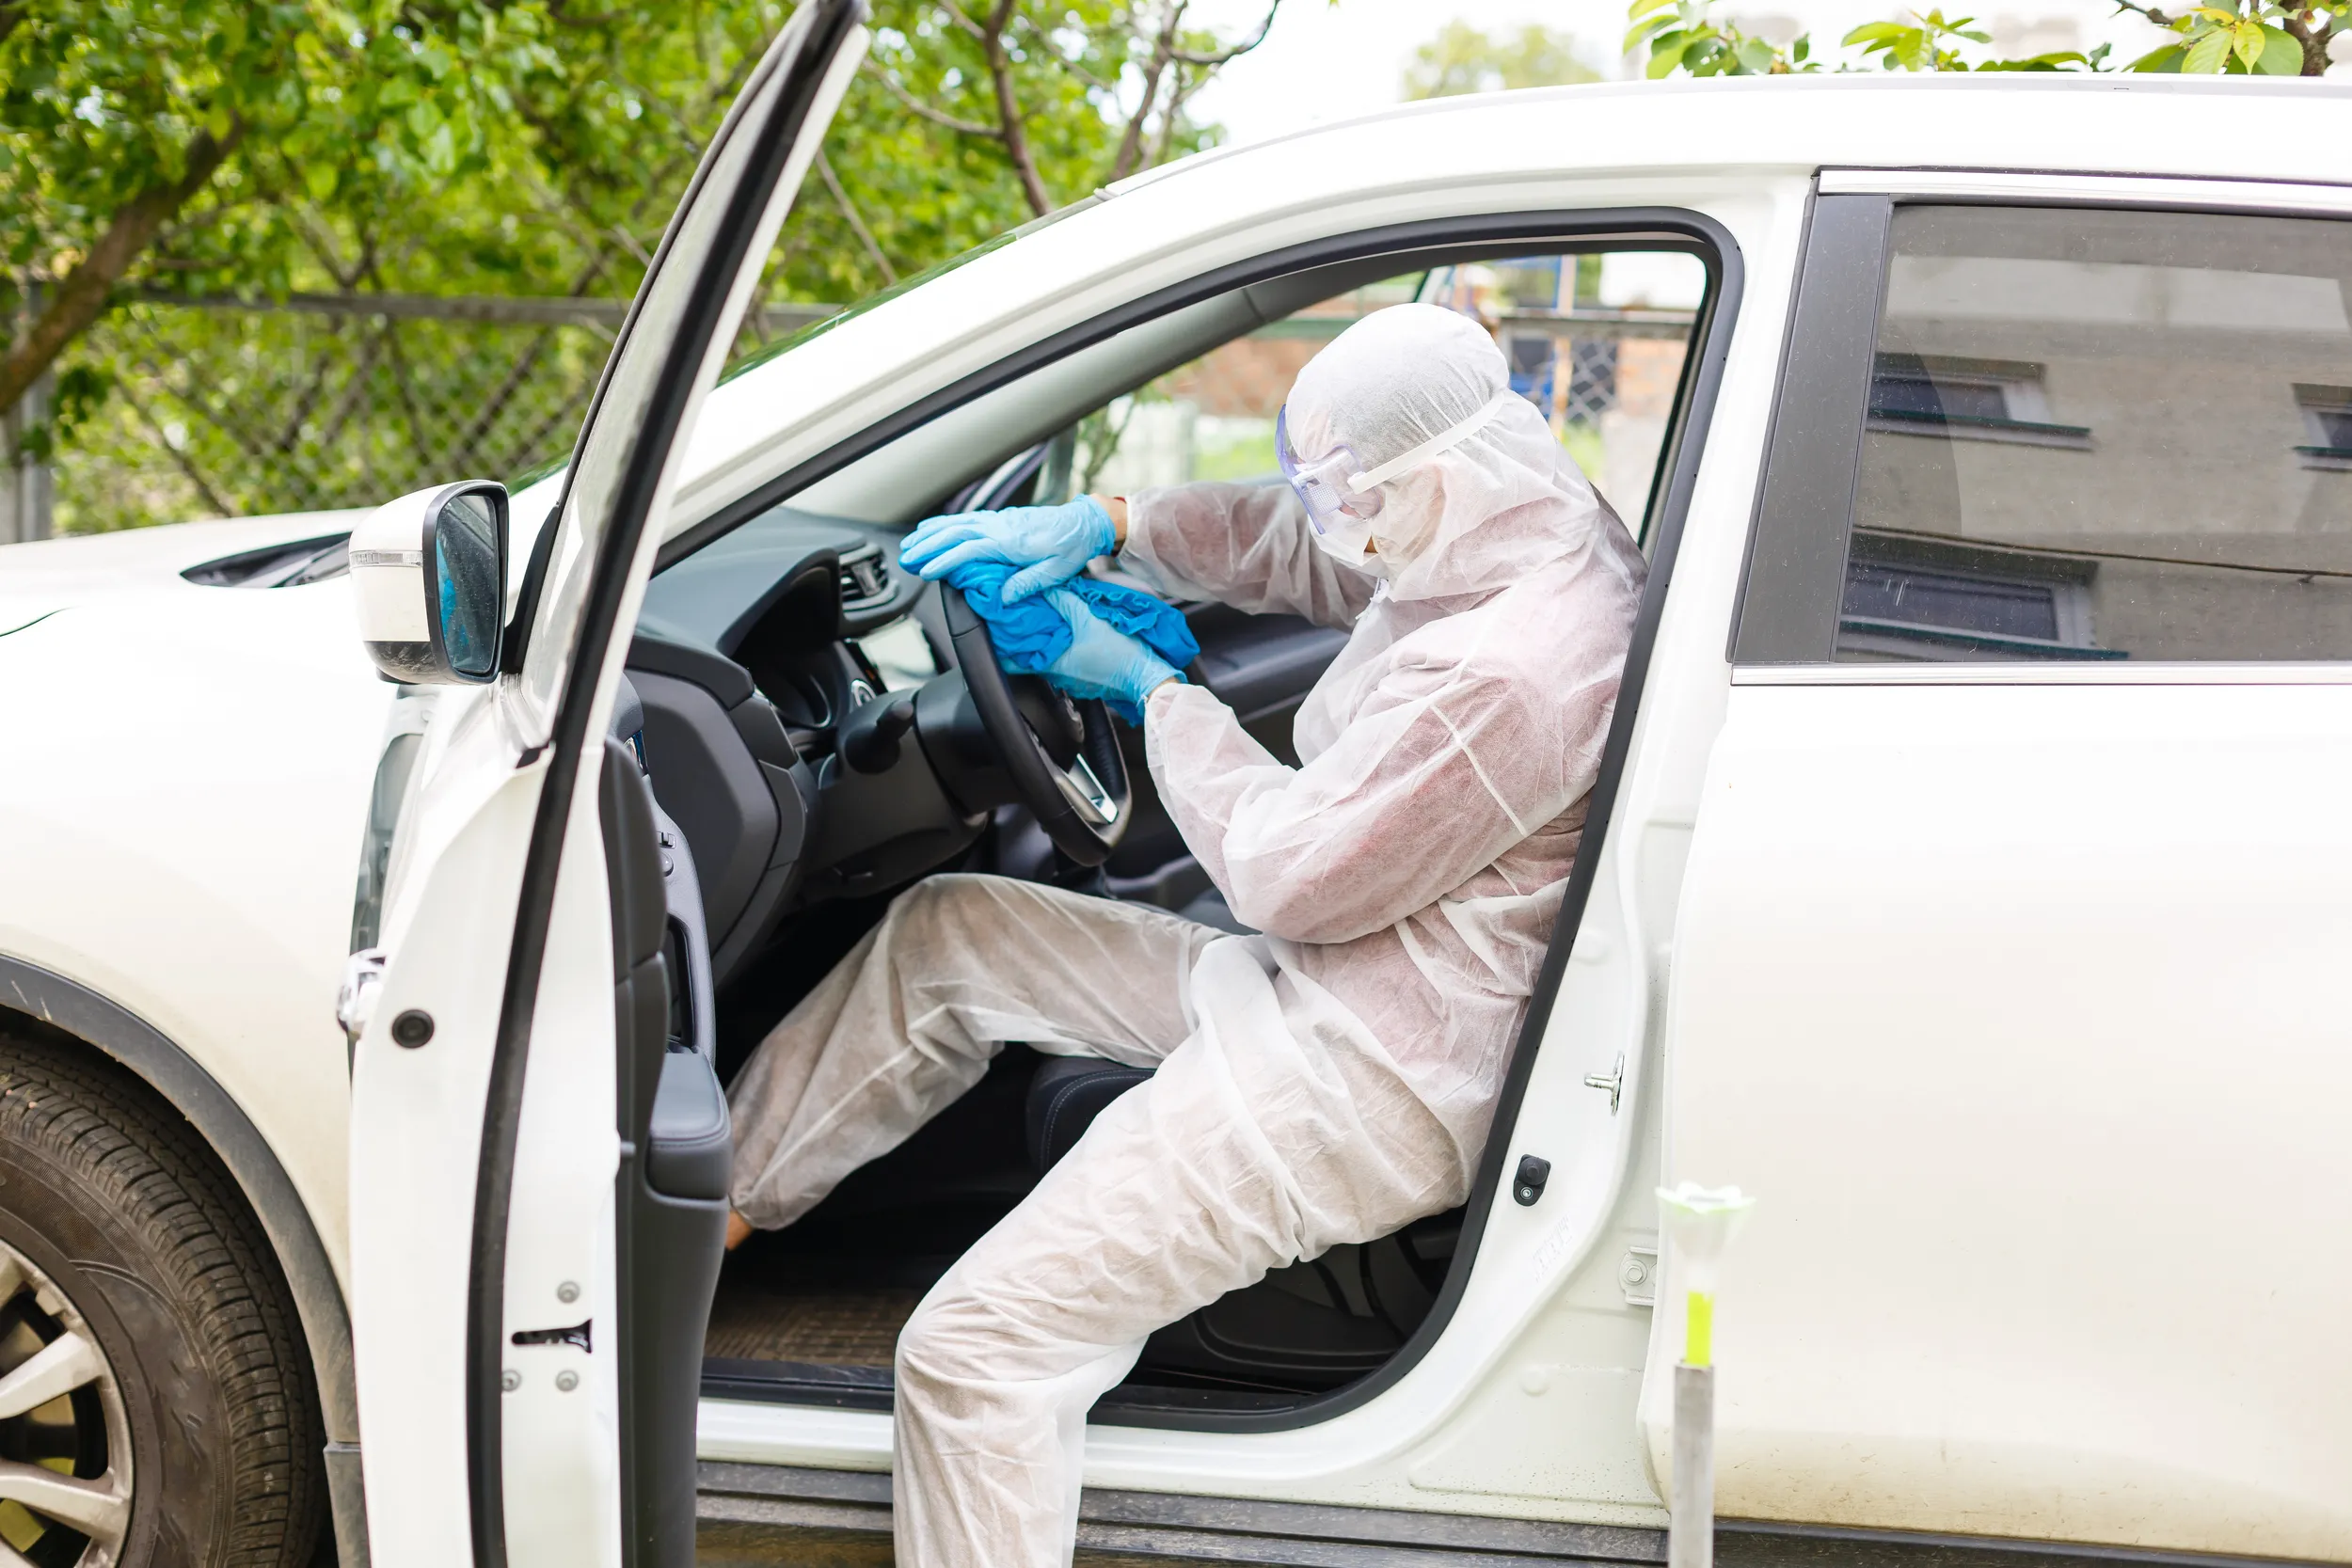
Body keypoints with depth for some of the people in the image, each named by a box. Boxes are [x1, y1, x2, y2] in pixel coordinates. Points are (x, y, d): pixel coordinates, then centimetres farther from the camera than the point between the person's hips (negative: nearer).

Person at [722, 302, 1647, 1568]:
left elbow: (1292, 872, -19)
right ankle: (708, 1206, 28)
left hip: (1361, 1084, -11)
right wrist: (1102, 525, 6)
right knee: (945, 936, 18)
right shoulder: (1540, 523, 2)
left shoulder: (1507, 677, -29)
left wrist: (1152, 689, -6)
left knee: (973, 1352, -17)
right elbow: (1290, 549, 19)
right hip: (1304, 986, 11)